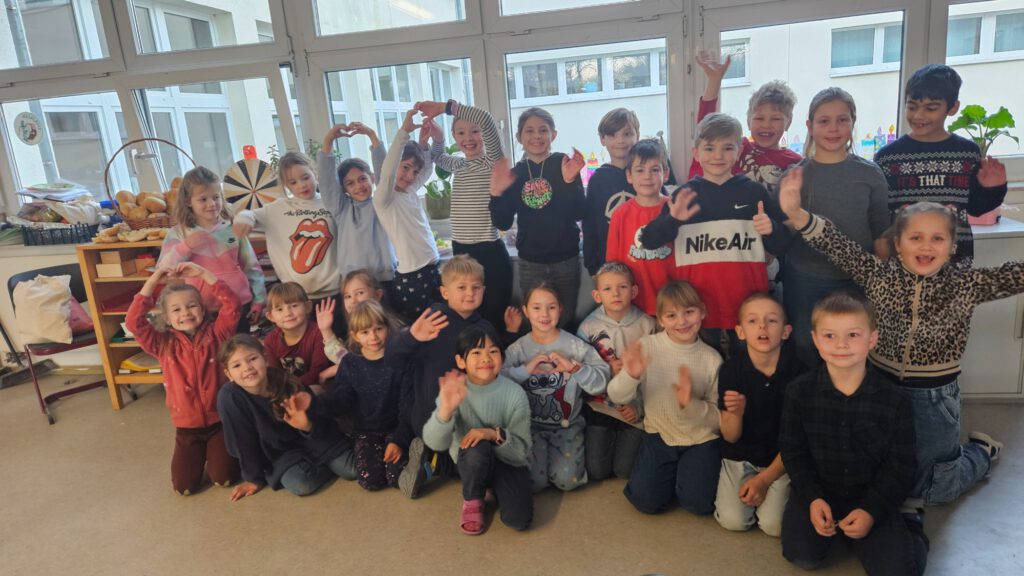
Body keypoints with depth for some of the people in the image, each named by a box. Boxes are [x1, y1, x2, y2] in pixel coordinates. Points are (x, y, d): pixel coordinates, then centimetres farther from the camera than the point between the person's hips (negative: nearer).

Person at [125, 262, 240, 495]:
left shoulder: (216, 334, -5)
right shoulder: (164, 344, -2)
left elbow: (232, 305, -19)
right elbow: (133, 322, -16)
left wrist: (203, 273, -20)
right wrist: (152, 282, -18)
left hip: (220, 419, -2)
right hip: (187, 426, 2)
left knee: (224, 478, -6)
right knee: (185, 487, -2)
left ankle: (215, 450, 27)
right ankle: (200, 454, 30)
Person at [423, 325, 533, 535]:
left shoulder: (515, 393, -19)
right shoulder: (454, 390, -18)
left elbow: (522, 450, -16)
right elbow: (435, 443, -29)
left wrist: (495, 434, -36)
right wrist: (446, 409, -48)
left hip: (508, 461, 0)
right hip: (471, 462, 0)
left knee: (518, 520, -22)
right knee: (477, 447, -35)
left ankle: (496, 487, 13)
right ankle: (472, 500, -3)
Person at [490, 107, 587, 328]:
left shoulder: (566, 164, -6)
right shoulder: (515, 172, 2)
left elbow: (578, 214, -12)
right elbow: (503, 223, 1)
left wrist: (570, 181, -26)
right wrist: (496, 193, -14)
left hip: (566, 260, -2)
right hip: (529, 263, 2)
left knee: (565, 322, 9)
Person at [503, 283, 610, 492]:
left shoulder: (575, 346, -3)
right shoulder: (517, 349, -2)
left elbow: (600, 383, -11)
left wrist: (574, 367, -24)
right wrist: (525, 369, -24)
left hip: (567, 425, 0)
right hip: (531, 425, 0)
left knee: (567, 480, -15)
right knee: (533, 482, -14)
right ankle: (539, 452, 17)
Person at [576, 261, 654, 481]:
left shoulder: (647, 325, -7)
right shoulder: (588, 327, -6)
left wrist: (640, 407, -13)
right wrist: (608, 371, -20)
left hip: (636, 408, 0)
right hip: (601, 407, 1)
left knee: (625, 469, -4)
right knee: (596, 470, -3)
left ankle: (627, 439, 27)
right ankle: (608, 438, 27)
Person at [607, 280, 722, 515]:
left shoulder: (712, 358, -8)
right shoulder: (647, 346, -9)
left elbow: (718, 417, -6)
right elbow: (617, 397, -13)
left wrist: (690, 404, -26)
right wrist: (630, 375, -35)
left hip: (701, 440, 0)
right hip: (660, 436, 1)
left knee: (698, 502, -17)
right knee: (646, 499, -13)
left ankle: (688, 476, 17)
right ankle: (671, 477, 19)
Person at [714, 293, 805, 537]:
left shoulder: (797, 371, -15)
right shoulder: (731, 370, -12)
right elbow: (730, 437, -7)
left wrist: (765, 479, -10)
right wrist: (735, 412, -30)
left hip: (781, 459, -1)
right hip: (740, 455, 1)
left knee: (774, 524, -16)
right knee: (733, 520, -13)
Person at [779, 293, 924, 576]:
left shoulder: (895, 401, -11)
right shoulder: (799, 391, -10)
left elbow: (900, 466, -6)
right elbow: (793, 452, -2)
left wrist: (872, 510, -15)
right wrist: (813, 499, -13)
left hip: (872, 497, 0)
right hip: (817, 492, 1)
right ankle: (830, 525, 14)